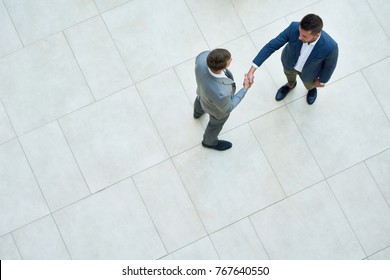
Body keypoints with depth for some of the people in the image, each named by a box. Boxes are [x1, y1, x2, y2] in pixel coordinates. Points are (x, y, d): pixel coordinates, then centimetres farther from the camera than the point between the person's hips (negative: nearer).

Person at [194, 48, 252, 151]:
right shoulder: (220, 93, -51)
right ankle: (209, 141, 63)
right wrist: (245, 88, -21)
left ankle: (198, 112, 75)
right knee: (216, 123, 30)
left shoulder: (204, 56, -41)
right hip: (217, 108, -4)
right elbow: (226, 108, -26)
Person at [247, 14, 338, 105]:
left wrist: (322, 81, 0)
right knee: (289, 74, 35)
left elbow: (330, 65, -19)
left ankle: (312, 88, 68)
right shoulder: (294, 28, -39)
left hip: (308, 72, -1)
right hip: (289, 62, 1)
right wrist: (252, 69, -33)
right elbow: (272, 45, -30)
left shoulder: (330, 47, -42)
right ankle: (290, 85, 70)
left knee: (309, 84, 32)